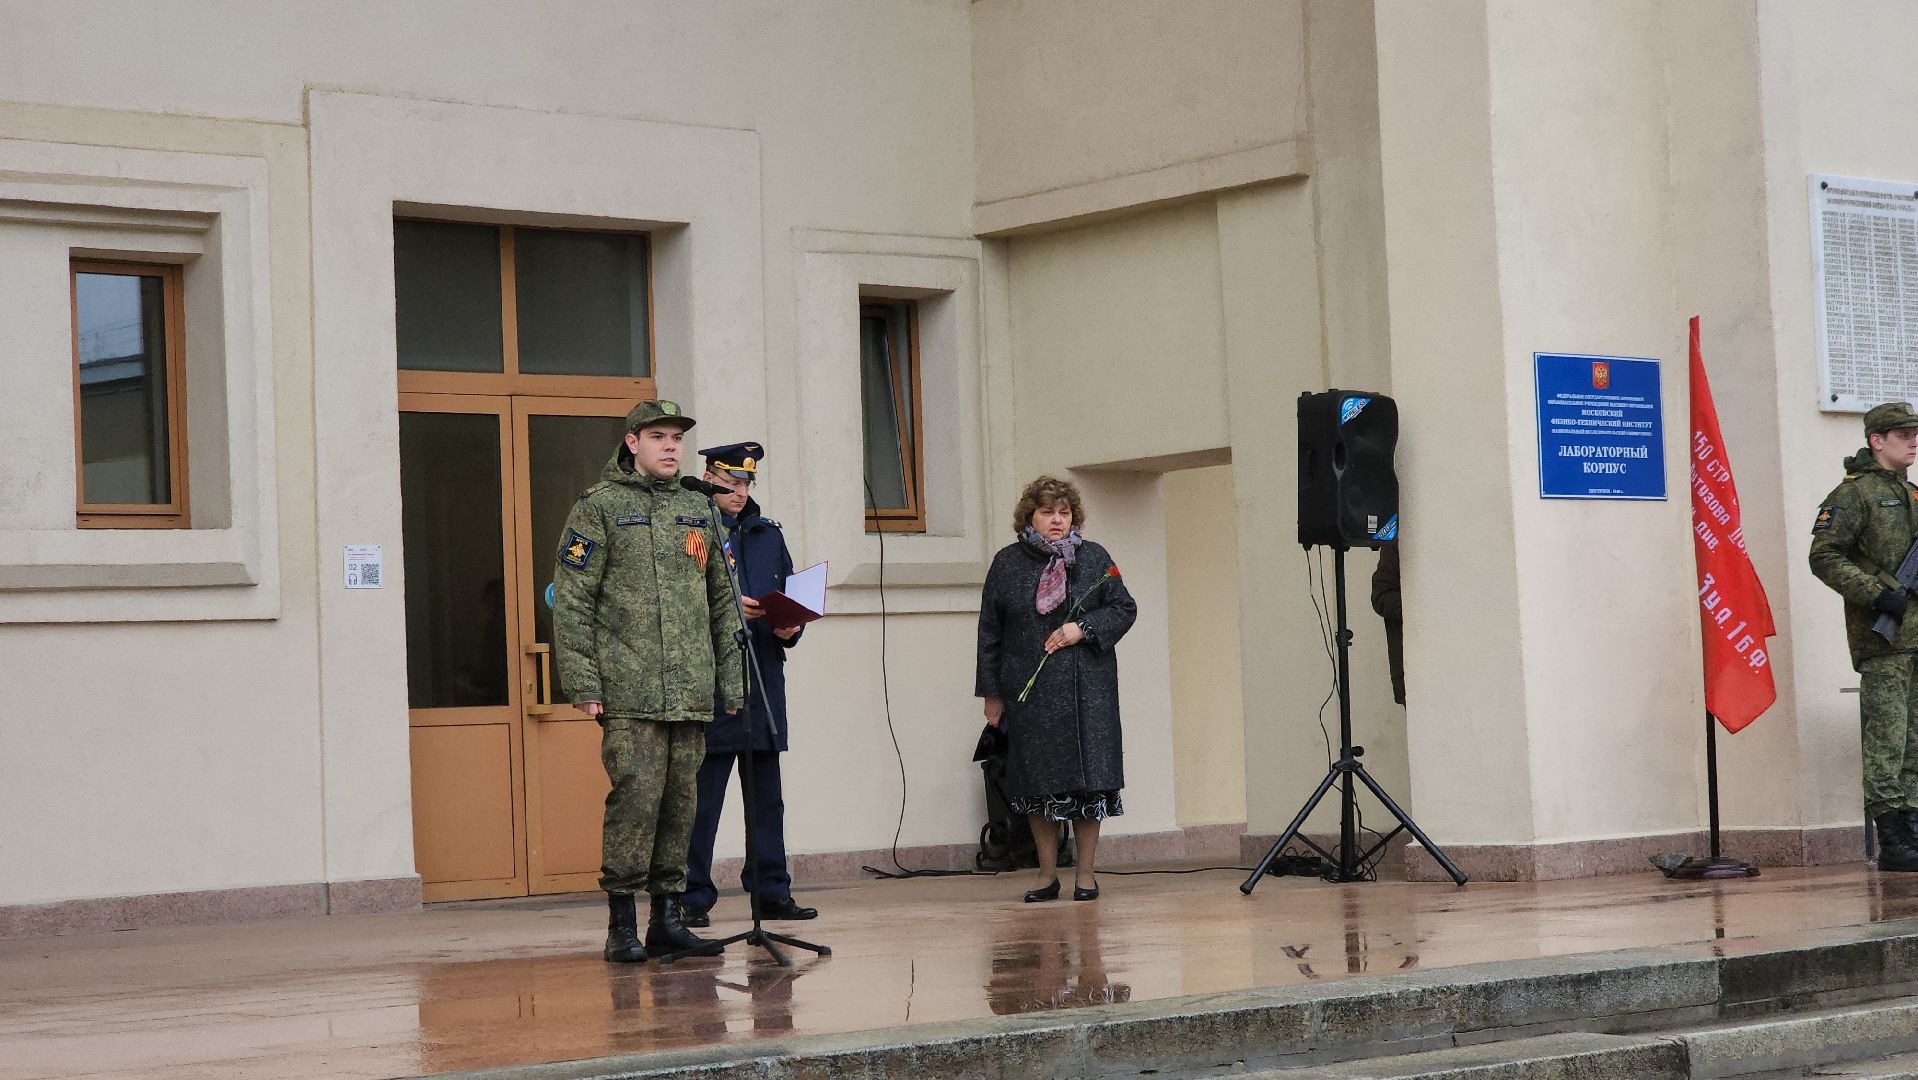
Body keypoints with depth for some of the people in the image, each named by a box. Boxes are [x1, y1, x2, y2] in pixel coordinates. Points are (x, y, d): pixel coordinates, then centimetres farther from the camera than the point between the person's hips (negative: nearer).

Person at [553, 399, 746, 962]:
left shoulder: (696, 510, 17)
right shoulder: (600, 507, 1)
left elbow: (722, 599, 20)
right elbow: (571, 600, -3)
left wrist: (731, 678, 14)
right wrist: (583, 682, -10)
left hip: (692, 692, 5)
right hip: (629, 690, -5)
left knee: (680, 801, 6)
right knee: (636, 797, -12)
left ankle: (667, 915, 13)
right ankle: (621, 923, -5)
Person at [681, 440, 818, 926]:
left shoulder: (767, 535, 16)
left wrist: (789, 628, 0)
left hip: (764, 681, 6)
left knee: (766, 795, 10)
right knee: (702, 797, -4)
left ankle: (772, 892, 15)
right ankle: (694, 898, 2)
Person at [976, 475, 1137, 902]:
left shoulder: (1094, 558, 7)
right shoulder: (1007, 563, 6)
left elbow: (1124, 609, 7)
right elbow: (990, 632, 8)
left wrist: (1083, 629, -10)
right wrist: (992, 692, 5)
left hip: (1087, 692, 0)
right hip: (1028, 692, 0)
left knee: (1088, 779, -3)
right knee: (1037, 782, 2)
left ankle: (1086, 872, 6)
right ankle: (1047, 874, 11)